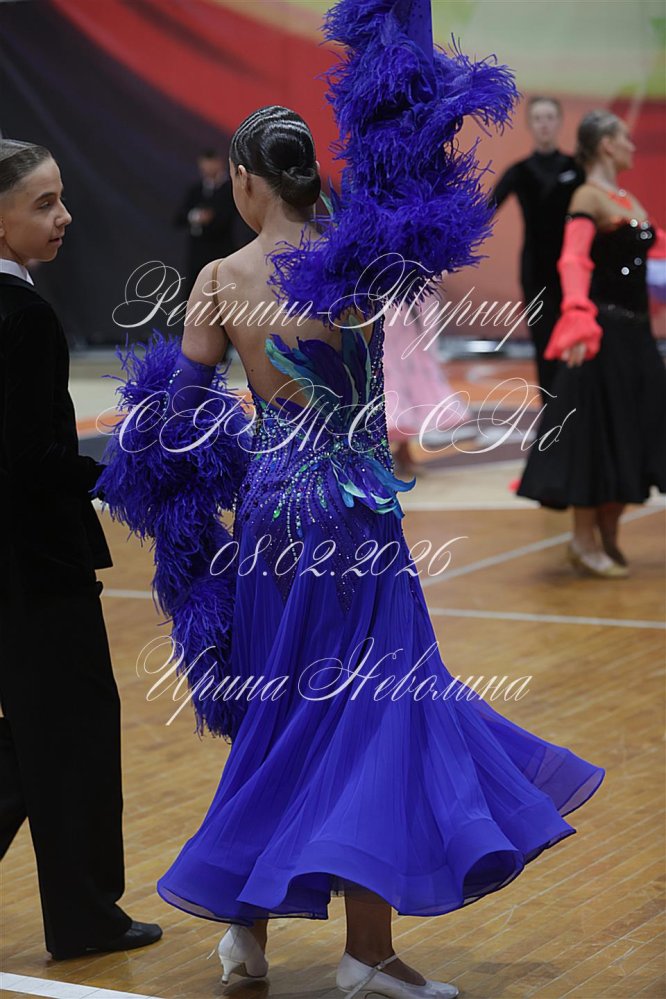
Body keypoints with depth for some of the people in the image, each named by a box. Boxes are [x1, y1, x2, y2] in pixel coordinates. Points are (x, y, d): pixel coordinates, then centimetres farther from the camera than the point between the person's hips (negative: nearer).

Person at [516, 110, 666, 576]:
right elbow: (573, 261, -27)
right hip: (605, 332, -9)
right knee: (596, 434, -3)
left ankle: (608, 537, 22)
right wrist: (579, 319, -41)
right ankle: (584, 540, 8)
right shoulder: (589, 197, -12)